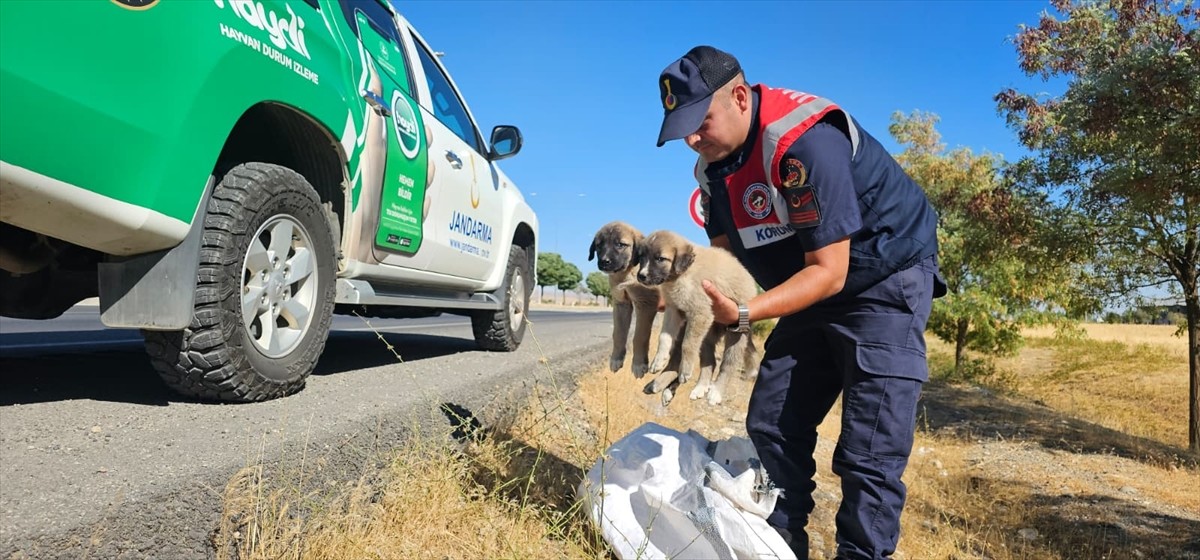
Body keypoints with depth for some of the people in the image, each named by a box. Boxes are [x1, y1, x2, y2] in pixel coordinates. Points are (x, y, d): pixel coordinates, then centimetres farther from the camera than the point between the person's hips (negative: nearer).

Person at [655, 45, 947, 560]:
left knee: (869, 452, -13)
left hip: (886, 281, -7)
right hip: (813, 289, 8)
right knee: (771, 427, 6)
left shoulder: (806, 140, -29)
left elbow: (828, 271, -27)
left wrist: (744, 314, -36)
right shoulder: (713, 164, -3)